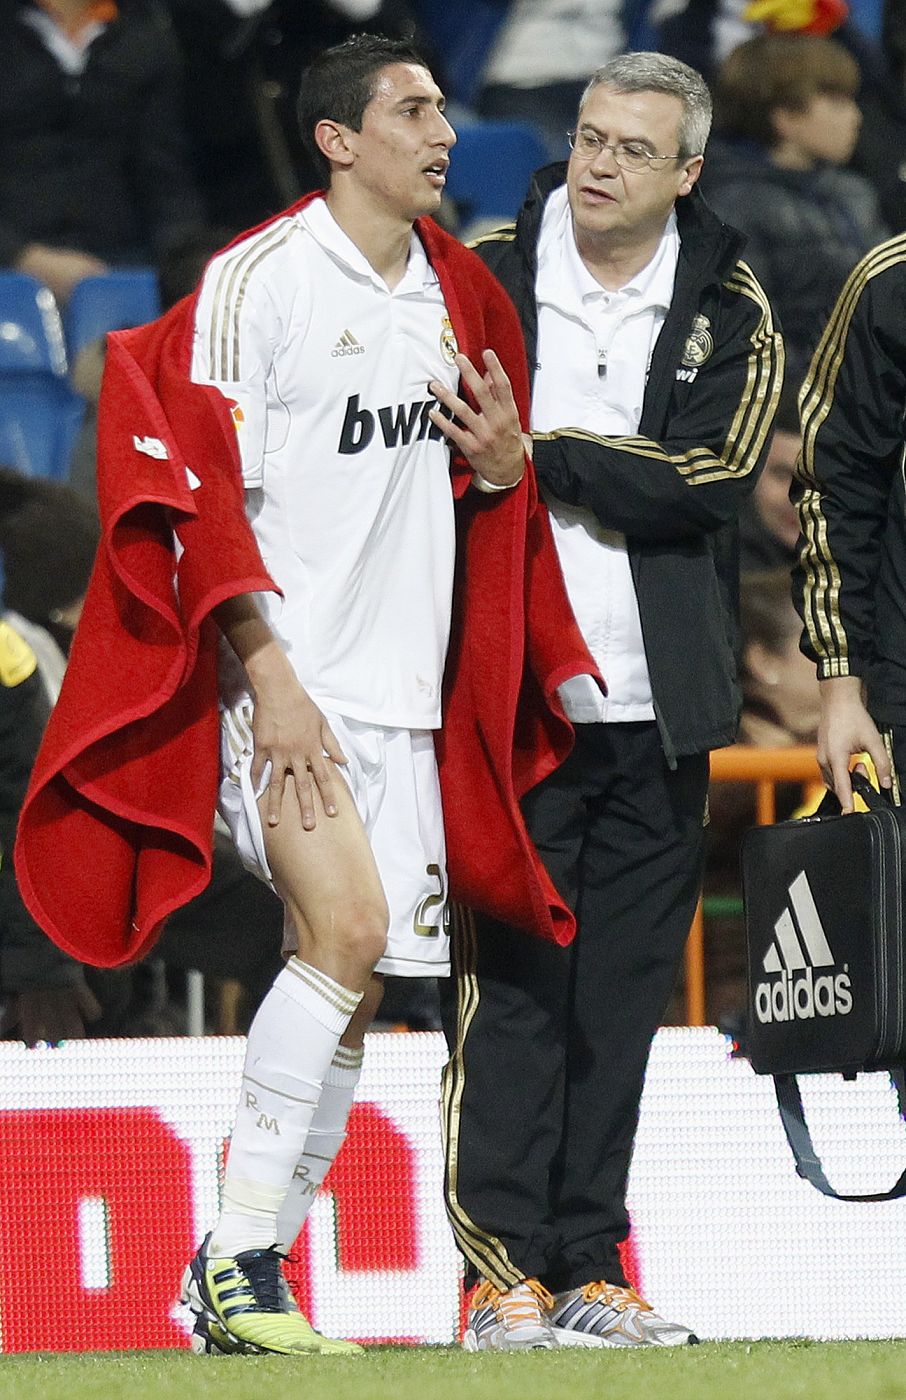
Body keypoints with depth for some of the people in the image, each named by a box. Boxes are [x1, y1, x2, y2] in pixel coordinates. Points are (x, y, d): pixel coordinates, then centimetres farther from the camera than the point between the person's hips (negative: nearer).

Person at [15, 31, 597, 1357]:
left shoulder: (455, 290, 14)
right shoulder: (259, 278, -8)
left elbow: (486, 491, 26)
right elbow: (203, 490, -11)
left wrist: (505, 470, 2)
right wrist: (269, 677, -18)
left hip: (406, 689, 7)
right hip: (286, 675, -7)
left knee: (357, 989, 3)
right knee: (348, 927, -22)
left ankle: (254, 1283, 9)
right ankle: (231, 1261, -17)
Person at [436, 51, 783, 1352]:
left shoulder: (729, 313, 6)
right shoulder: (482, 277, 3)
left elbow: (706, 477, -9)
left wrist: (536, 453, -17)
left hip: (658, 706, 2)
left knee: (622, 999, 5)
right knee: (509, 987, -8)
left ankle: (591, 1271, 11)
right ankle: (504, 1271, -6)